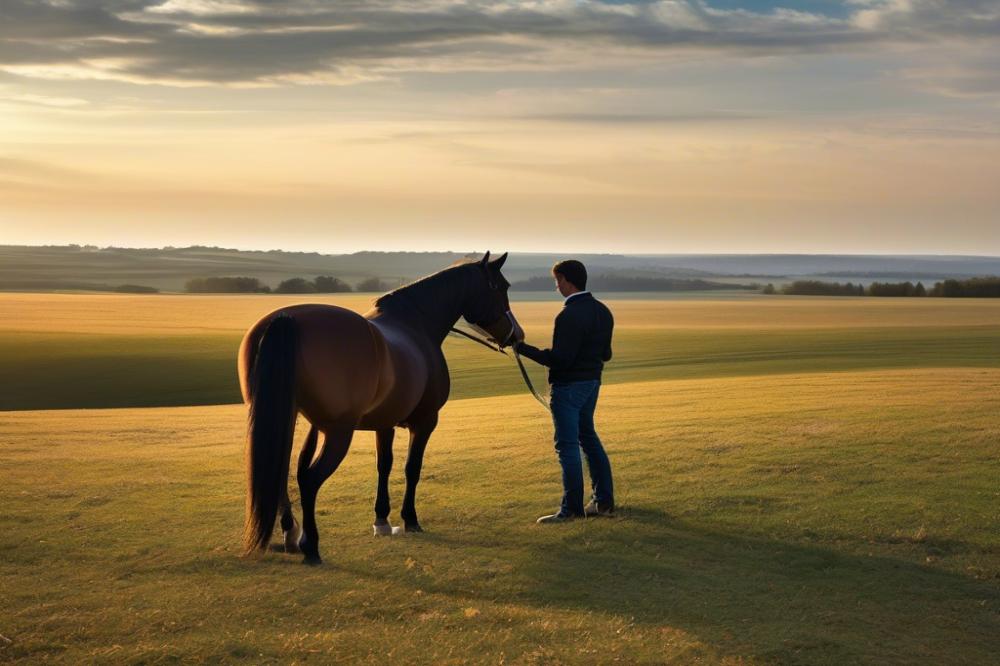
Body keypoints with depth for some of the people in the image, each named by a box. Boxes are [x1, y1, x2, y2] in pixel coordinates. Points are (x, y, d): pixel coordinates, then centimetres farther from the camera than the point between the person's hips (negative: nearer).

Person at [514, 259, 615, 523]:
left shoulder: (569, 316, -22)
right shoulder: (603, 312, 5)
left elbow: (559, 360, -24)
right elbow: (606, 354, 11)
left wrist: (523, 348, -19)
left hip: (568, 387, -9)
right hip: (592, 381, 9)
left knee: (567, 445, -2)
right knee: (588, 437, 20)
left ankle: (572, 508, 3)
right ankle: (604, 501, 24)